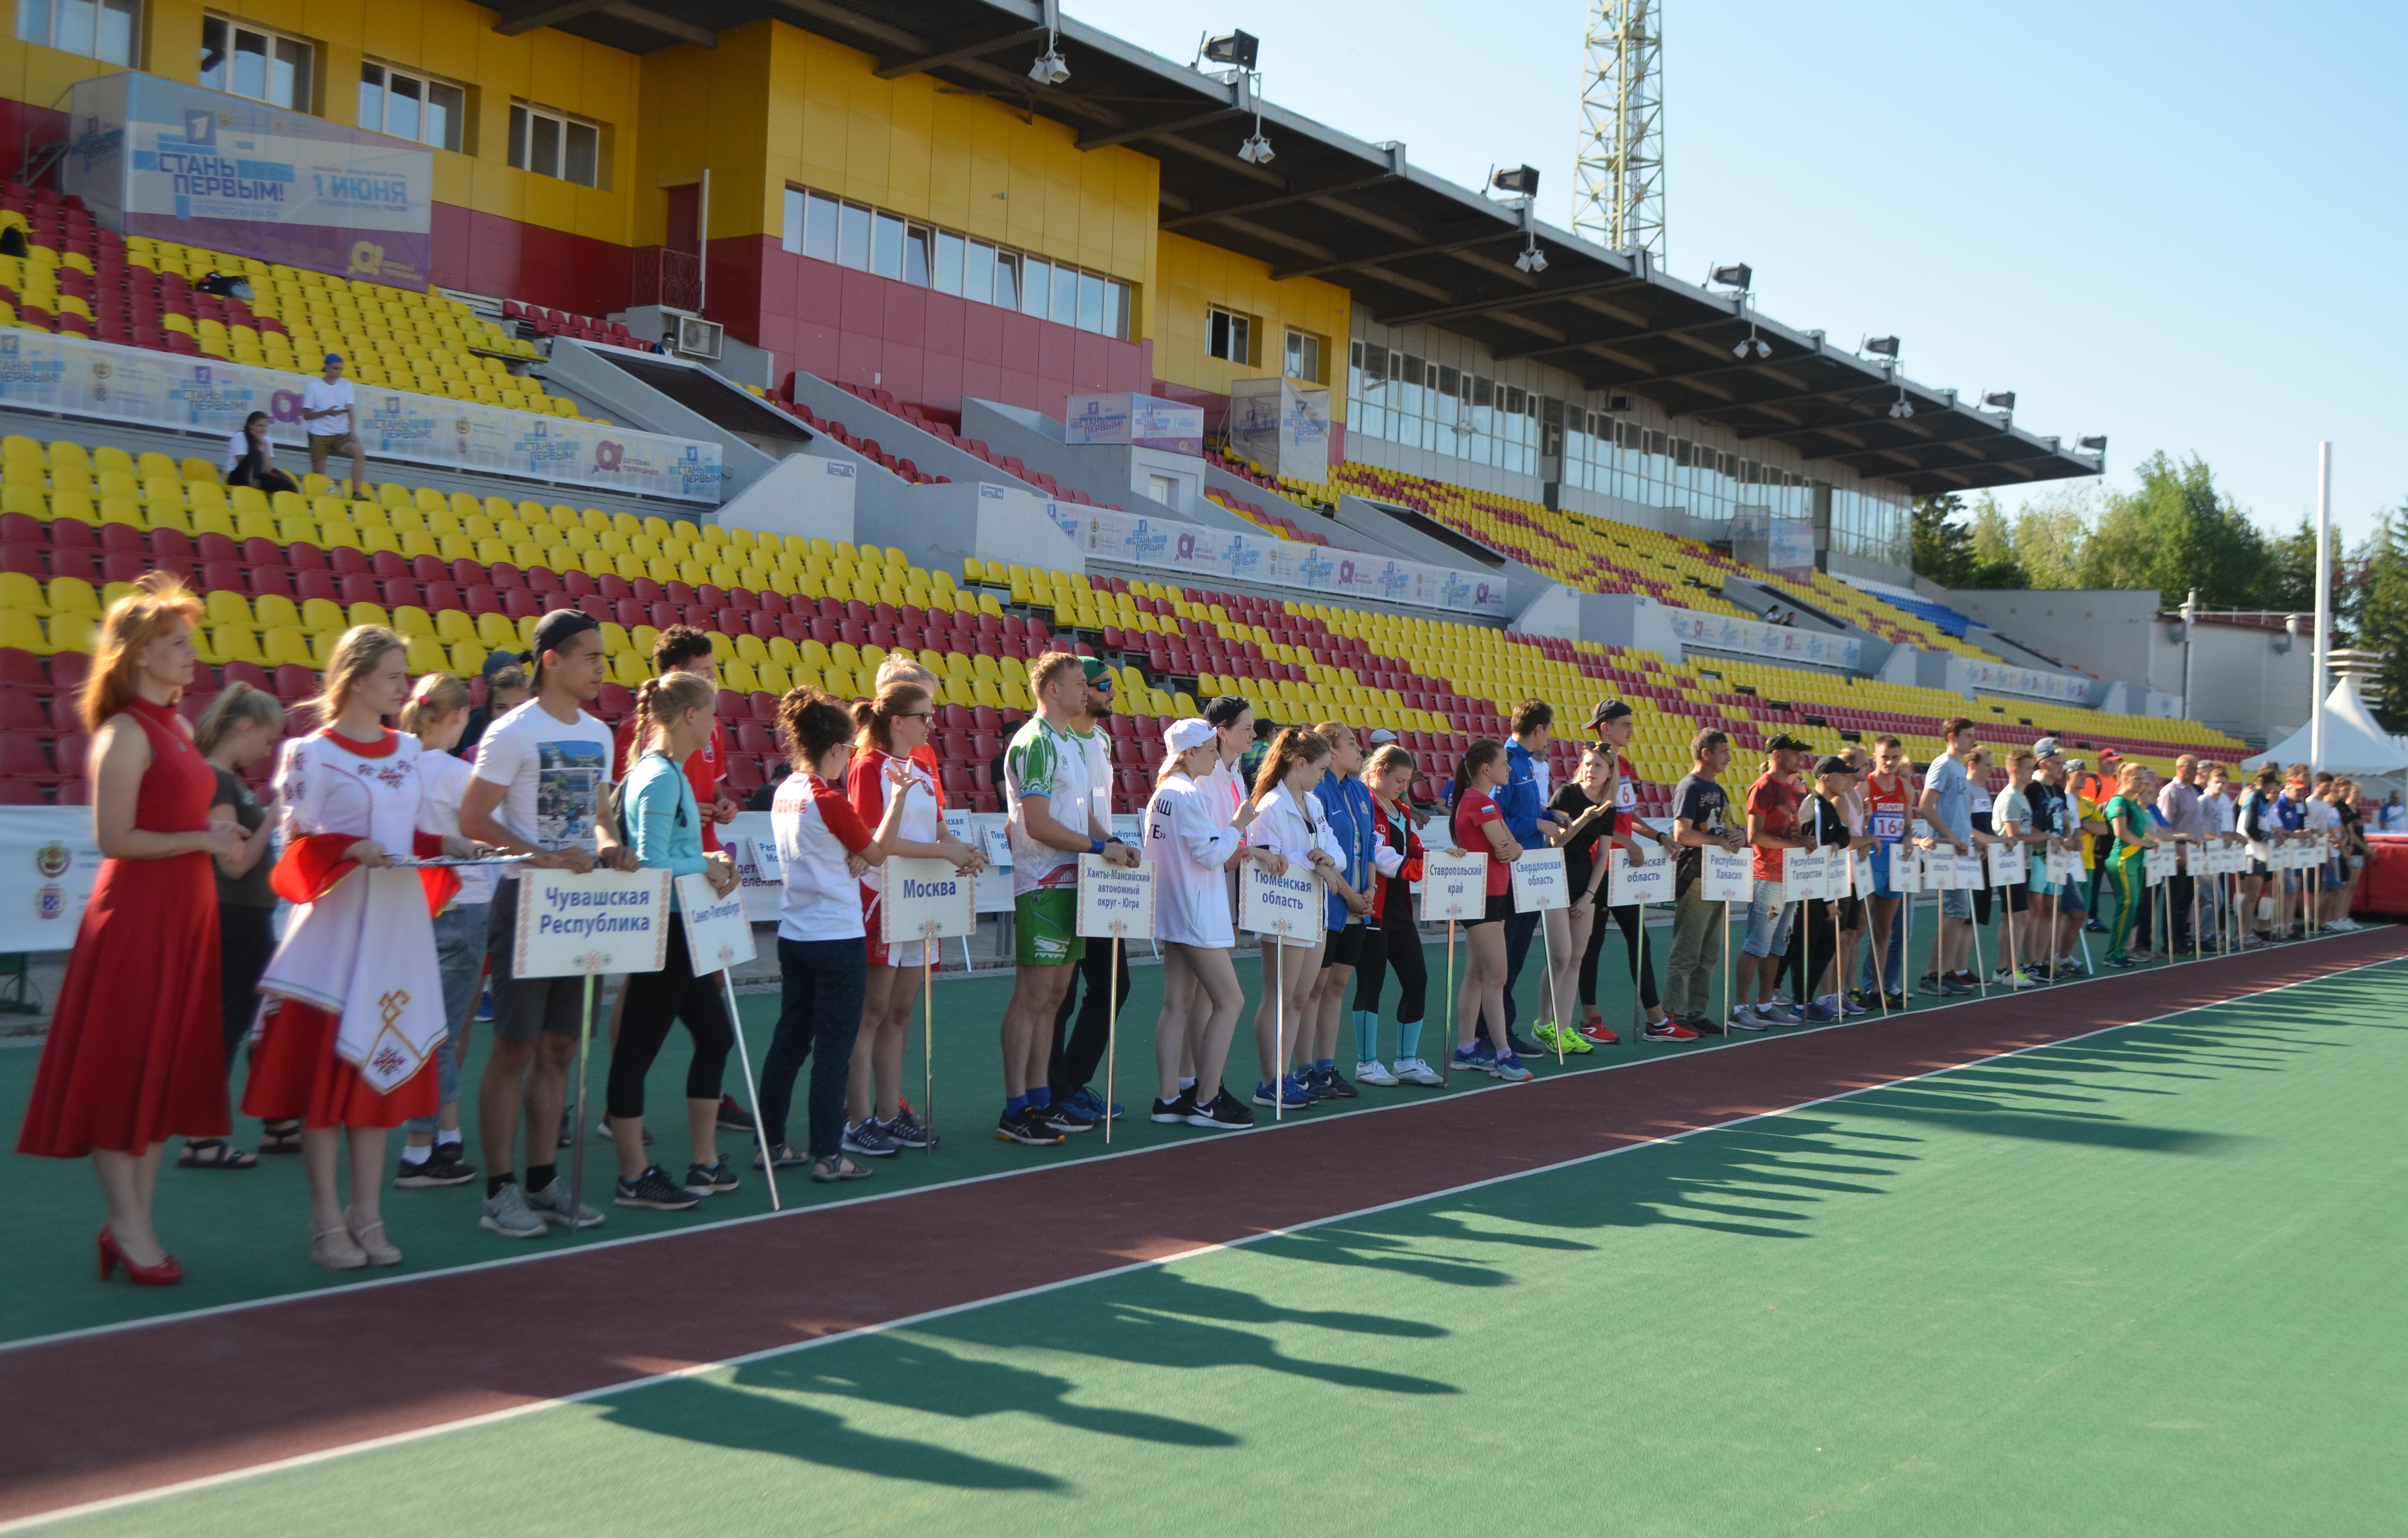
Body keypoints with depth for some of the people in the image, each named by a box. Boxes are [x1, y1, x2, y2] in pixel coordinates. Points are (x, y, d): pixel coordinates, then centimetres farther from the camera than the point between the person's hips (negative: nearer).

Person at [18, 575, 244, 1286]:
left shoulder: (178, 728, 13)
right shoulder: (126, 733, -13)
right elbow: (115, 838, -19)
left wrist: (220, 836, 8)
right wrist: (201, 839, -16)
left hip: (184, 913, 9)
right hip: (135, 914, -9)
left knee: (166, 1070, 10)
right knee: (123, 1072, -1)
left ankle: (134, 1224, 17)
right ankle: (128, 1227, 4)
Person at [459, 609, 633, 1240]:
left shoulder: (598, 734, 12)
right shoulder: (513, 732, -9)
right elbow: (473, 819, -12)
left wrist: (607, 845, -2)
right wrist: (544, 856, -23)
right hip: (526, 901, -7)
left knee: (559, 1047, 10)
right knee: (514, 1047, -4)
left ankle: (544, 1181, 17)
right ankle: (500, 1189, 2)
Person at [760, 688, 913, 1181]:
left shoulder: (785, 794, 5)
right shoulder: (831, 802, -17)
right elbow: (877, 854, -5)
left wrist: (852, 858, 2)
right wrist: (899, 795, -3)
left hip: (793, 935, 8)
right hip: (837, 940, -7)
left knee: (790, 1039, 14)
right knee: (834, 1048, -2)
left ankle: (771, 1143, 19)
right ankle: (827, 1157, 1)